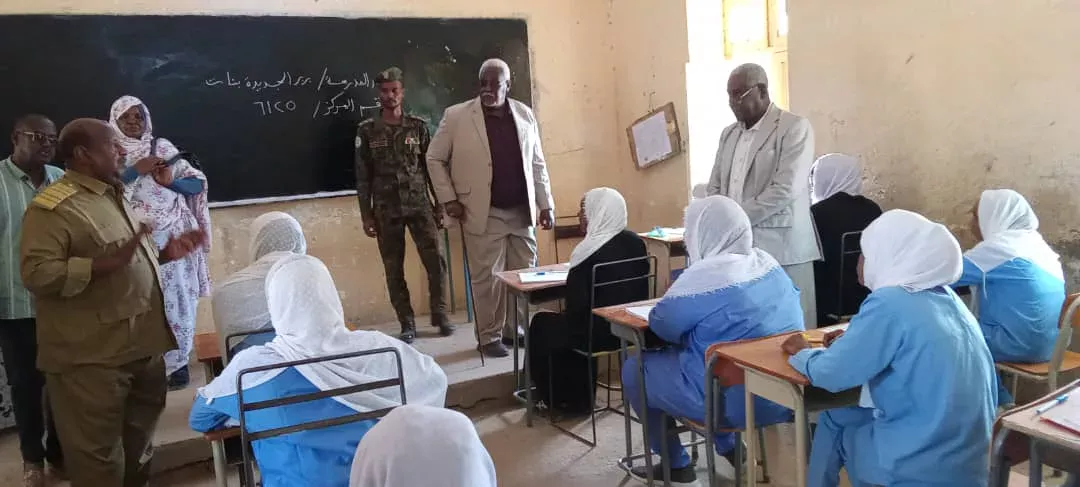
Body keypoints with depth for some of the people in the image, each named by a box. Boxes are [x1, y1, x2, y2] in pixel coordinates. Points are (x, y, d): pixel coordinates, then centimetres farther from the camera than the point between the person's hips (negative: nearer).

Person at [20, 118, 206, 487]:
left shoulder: (114, 197, 15)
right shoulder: (52, 207, -13)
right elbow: (37, 274, -24)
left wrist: (165, 253, 10)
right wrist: (108, 263, -30)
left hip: (141, 346, 9)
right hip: (91, 357, -8)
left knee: (139, 447, 23)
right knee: (98, 457, 4)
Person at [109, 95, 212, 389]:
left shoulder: (163, 147, 7)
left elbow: (198, 183, 6)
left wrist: (171, 181, -11)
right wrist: (135, 171, -16)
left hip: (173, 237, 1)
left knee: (176, 299, 3)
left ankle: (177, 362, 12)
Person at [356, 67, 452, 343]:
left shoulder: (418, 127, 5)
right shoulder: (367, 130, 3)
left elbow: (431, 167, 7)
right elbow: (362, 176, 3)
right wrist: (366, 215, -1)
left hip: (420, 205, 0)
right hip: (386, 211, 0)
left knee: (436, 261, -7)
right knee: (394, 269, 3)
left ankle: (440, 315, 9)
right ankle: (407, 323, 14)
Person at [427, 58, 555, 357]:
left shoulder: (525, 115, 6)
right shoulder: (456, 116, -5)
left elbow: (537, 163, 10)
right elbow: (434, 159, 1)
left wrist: (546, 204, 6)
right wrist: (449, 199, -5)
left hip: (522, 212, 4)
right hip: (484, 214, -4)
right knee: (487, 278, 1)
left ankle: (516, 329, 26)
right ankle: (489, 337, 15)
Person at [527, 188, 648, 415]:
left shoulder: (590, 252, -22)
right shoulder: (636, 242, 1)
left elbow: (576, 306, -19)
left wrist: (566, 319, 3)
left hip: (599, 333, -7)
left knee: (541, 325, 19)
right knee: (559, 324, 30)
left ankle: (553, 399, 33)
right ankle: (579, 398, 34)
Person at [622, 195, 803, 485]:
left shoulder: (705, 276, -21)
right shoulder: (767, 262, 3)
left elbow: (661, 325, -9)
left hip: (736, 400, -8)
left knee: (633, 369, 11)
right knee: (678, 354, 28)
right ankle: (730, 448, 29)